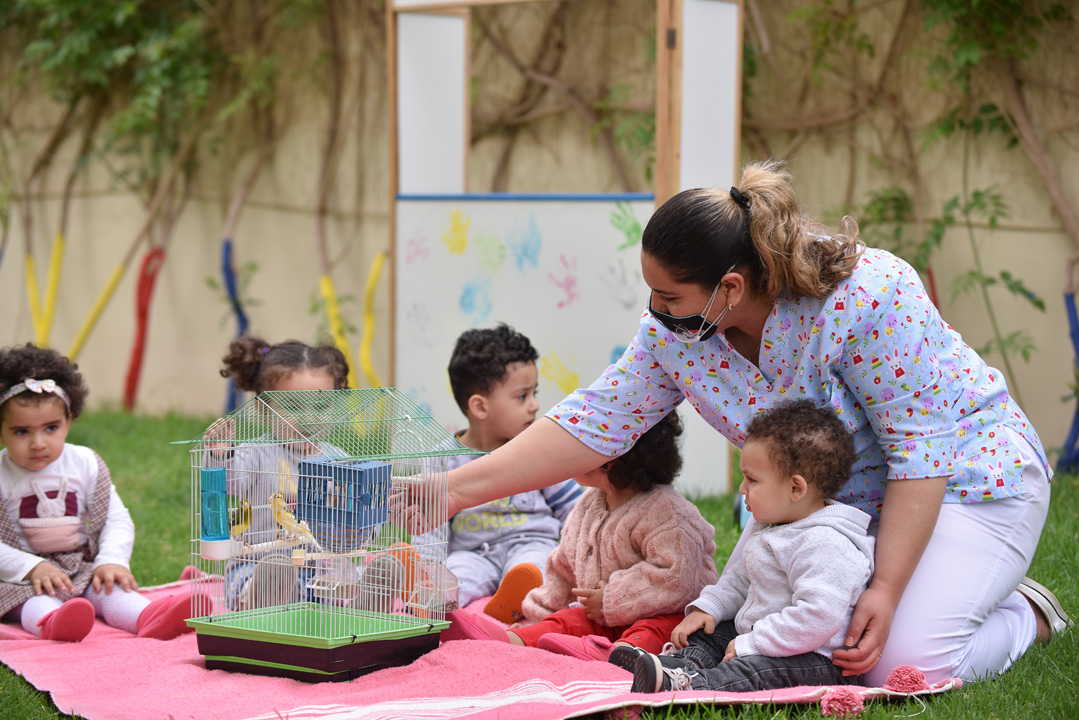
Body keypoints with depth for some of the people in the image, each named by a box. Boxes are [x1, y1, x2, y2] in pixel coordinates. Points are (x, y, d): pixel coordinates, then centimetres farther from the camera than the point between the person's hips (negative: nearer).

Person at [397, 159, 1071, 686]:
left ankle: (1025, 614, 10)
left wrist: (885, 593, -31)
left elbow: (921, 450, -29)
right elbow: (598, 420, -10)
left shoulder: (867, 296, -33)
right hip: (822, 496, 7)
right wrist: (457, 489, -17)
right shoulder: (677, 330, -14)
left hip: (958, 476, -6)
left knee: (903, 666, -22)